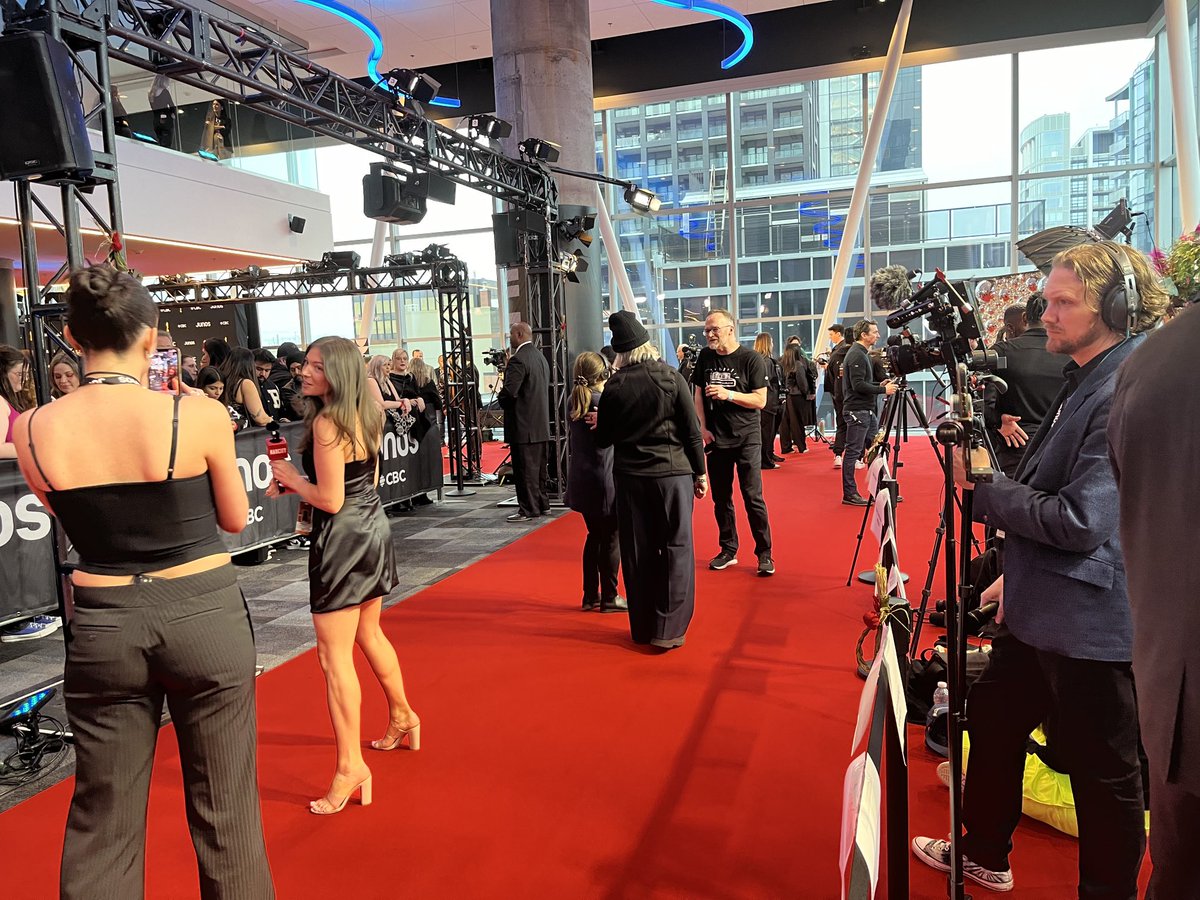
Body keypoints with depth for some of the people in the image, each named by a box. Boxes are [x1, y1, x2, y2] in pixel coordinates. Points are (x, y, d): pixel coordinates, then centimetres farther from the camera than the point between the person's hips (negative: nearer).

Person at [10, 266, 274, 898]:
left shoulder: (34, 430, -6)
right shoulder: (198, 416, -15)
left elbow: (70, 520, 9)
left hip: (102, 624, 3)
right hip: (204, 614, -2)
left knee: (102, 823, 18)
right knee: (224, 812, 14)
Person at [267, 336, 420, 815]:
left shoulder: (325, 422, -20)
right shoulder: (366, 416, 7)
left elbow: (330, 501, -21)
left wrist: (290, 476, -5)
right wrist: (297, 482, 12)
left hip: (344, 540, -10)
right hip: (374, 529, 10)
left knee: (335, 656, -2)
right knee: (368, 634, 26)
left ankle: (351, 767, 4)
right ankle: (403, 718, 43)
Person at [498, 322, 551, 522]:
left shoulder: (518, 359, -17)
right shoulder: (540, 356, 13)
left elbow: (509, 391, -24)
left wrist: (501, 399, -3)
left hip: (523, 425, -9)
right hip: (541, 423, 9)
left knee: (525, 469, -3)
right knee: (539, 466, 16)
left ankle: (528, 509, 2)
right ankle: (542, 504, 25)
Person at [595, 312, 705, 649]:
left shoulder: (614, 387, -2)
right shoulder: (671, 378, -5)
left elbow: (604, 438, 4)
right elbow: (692, 430, -4)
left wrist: (599, 424, 25)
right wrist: (700, 472, 5)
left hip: (630, 476, 2)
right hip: (673, 472, -1)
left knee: (637, 552, 10)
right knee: (676, 549, 5)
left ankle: (642, 628, 19)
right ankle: (669, 629, 5)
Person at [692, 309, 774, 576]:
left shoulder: (751, 359, -8)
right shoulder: (705, 357, 6)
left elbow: (760, 400, -10)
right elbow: (698, 394, 12)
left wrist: (728, 394, -21)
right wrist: (702, 427, 1)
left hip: (746, 438, -4)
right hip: (716, 438, 4)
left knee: (753, 497, -3)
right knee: (721, 498, 10)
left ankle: (764, 554, 7)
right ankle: (728, 550, 23)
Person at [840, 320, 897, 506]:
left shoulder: (861, 353, 18)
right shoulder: (856, 355, -14)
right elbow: (858, 385, -21)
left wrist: (880, 384, 11)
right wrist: (883, 390, -15)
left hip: (867, 410, 10)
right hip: (857, 410, -10)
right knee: (853, 451, -5)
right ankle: (849, 494, 1)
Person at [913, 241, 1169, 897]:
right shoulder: (1083, 379, 10)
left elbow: (1081, 521, -26)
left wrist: (983, 487, -16)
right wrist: (1020, 571, 16)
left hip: (1090, 624, -10)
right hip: (1040, 609, 10)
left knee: (1104, 774, 10)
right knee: (992, 722, 22)